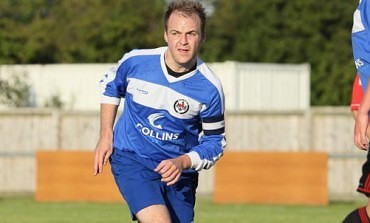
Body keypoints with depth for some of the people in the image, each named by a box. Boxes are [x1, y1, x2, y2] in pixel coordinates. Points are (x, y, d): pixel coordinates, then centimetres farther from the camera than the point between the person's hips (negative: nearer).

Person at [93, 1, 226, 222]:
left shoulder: (210, 88, -14)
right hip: (130, 160, -2)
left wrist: (182, 162, -21)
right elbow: (110, 86, 12)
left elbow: (215, 142, -3)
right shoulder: (135, 61, -12)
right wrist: (106, 136, 6)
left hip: (177, 171, 2)